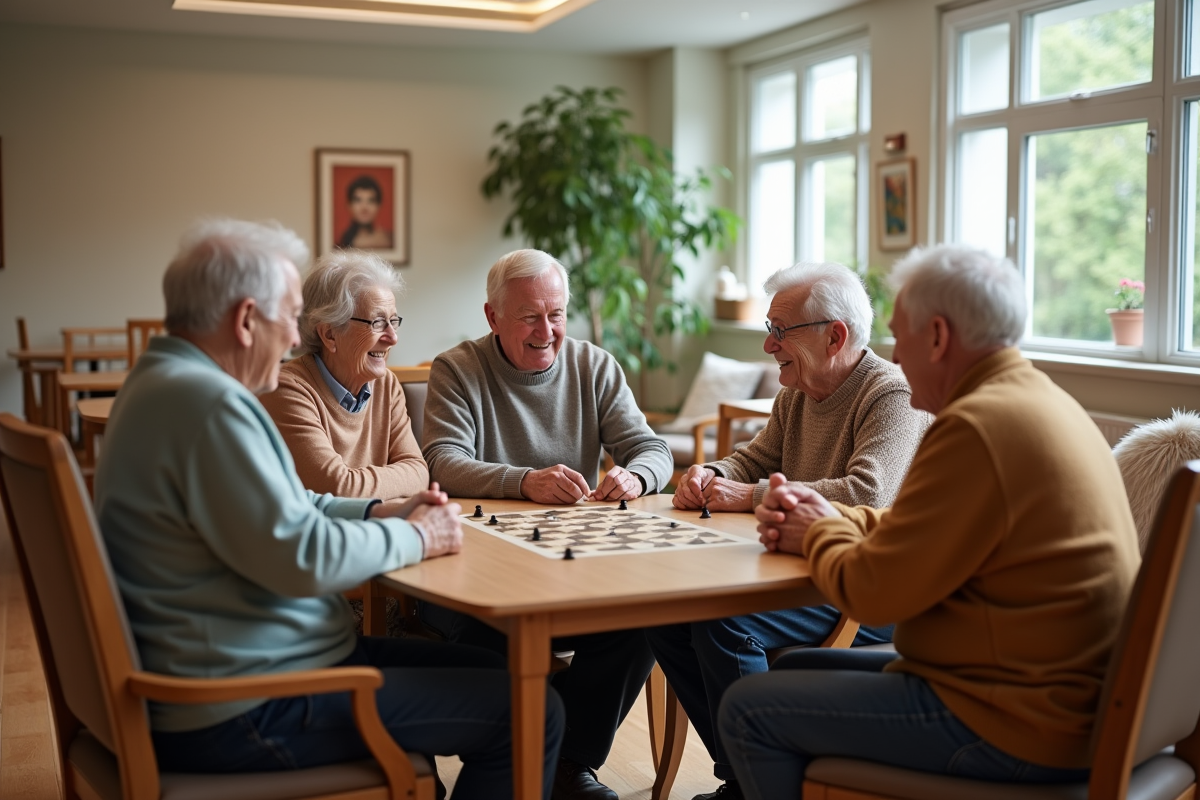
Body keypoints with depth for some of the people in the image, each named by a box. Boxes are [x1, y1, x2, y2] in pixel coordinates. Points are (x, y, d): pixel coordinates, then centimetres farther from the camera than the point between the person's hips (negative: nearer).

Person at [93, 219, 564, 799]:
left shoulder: (165, 382, 12)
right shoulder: (205, 401, -23)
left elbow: (280, 510, 20)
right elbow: (303, 558, -25)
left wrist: (382, 512, 7)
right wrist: (414, 537, -8)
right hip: (242, 713, -11)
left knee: (486, 669, 18)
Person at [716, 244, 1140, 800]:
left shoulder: (977, 428, -23)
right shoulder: (1036, 398, 11)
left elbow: (872, 591, -20)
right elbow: (925, 530, 19)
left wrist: (817, 537, 0)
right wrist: (832, 518, 5)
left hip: (1018, 726, -10)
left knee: (748, 710, -6)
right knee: (794, 668, 20)